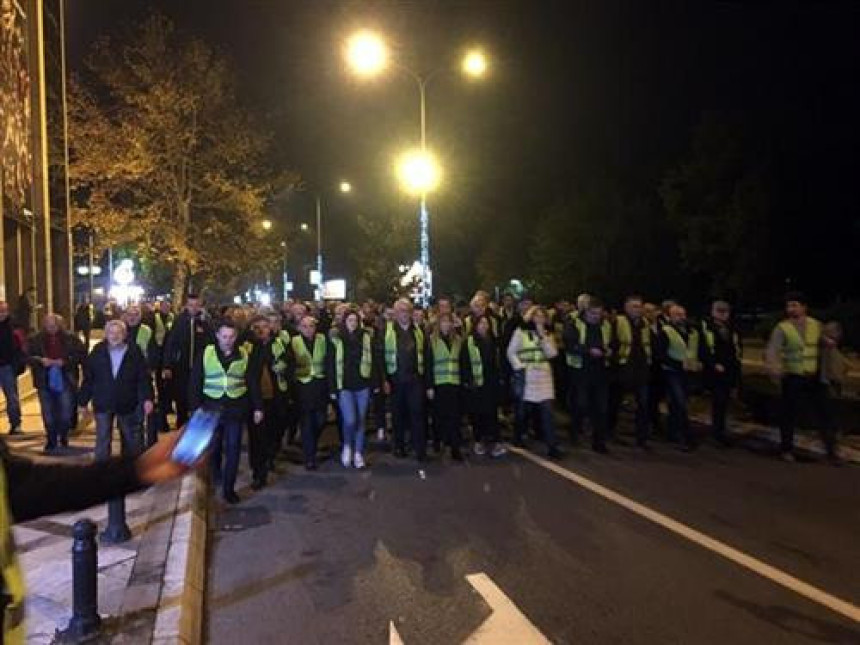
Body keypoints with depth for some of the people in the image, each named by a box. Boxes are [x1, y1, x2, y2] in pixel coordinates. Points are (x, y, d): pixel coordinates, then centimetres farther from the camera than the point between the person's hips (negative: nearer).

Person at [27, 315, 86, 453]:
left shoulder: (71, 338, -2)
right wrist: (40, 360, -15)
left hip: (65, 382, -1)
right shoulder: (35, 340, 3)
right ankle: (51, 440, 24)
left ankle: (63, 439, 28)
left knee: (66, 414, 5)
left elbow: (82, 355, -3)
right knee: (48, 414, 7)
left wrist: (65, 361, -15)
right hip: (45, 383, 1)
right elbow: (27, 356, 3)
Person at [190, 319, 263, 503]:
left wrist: (257, 407, 1)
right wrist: (196, 407, -5)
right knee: (212, 447, 14)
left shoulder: (245, 356, 0)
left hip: (236, 408, 0)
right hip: (212, 407, 0)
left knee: (233, 449, 2)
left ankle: (228, 488, 13)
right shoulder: (205, 354, -3)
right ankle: (214, 476, 41)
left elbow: (253, 383, 4)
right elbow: (196, 383, -1)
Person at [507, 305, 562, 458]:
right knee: (522, 410, 10)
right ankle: (517, 438, 32)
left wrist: (543, 336, -8)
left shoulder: (547, 334, 12)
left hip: (543, 378, 3)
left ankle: (552, 446, -5)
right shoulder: (520, 332, 0)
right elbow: (511, 352, -1)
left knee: (547, 411, -6)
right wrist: (520, 368, -12)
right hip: (526, 377, -3)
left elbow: (552, 354, -1)